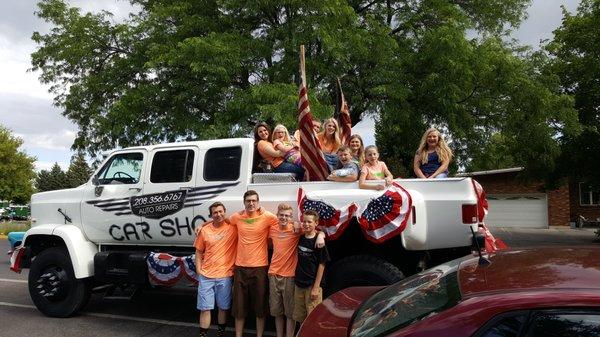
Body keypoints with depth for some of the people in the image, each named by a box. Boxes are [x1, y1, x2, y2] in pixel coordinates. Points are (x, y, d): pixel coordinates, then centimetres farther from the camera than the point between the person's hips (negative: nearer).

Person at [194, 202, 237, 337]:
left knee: (223, 307, 13)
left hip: (225, 275, 0)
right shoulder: (205, 230, 3)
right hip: (206, 276, 1)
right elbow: (199, 252, 8)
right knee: (205, 309, 2)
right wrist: (199, 271, 2)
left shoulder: (233, 228, -2)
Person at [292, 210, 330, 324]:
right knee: (299, 318, 14)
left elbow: (321, 265, -10)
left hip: (312, 285, -5)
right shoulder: (300, 239, 5)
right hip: (299, 284, 6)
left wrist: (316, 288, -13)